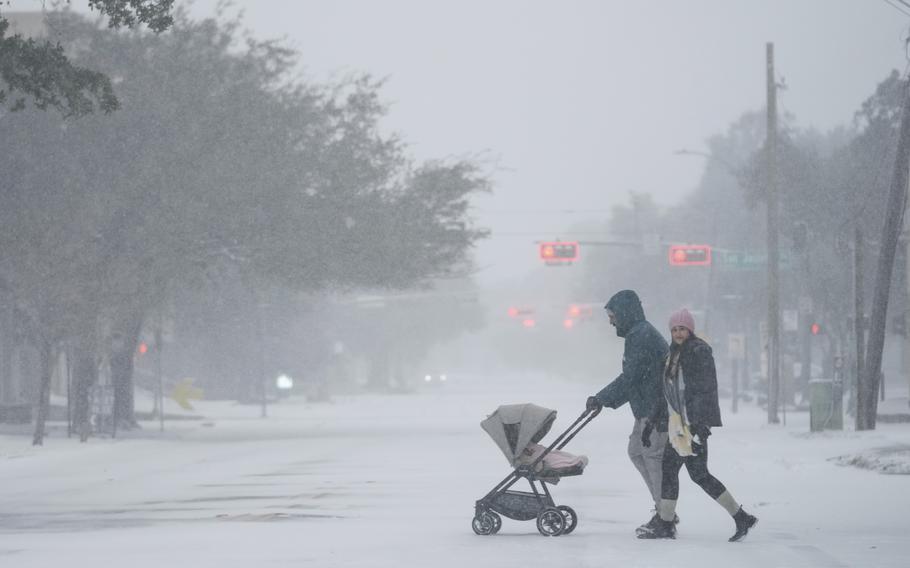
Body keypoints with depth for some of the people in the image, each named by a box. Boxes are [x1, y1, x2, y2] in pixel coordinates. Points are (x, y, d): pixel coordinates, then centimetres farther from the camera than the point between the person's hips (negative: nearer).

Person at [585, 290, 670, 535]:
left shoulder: (641, 336, -16)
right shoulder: (639, 334, 18)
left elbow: (629, 378, -20)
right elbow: (633, 378, 21)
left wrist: (601, 399, -13)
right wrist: (607, 400, 14)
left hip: (655, 409, -11)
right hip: (647, 407, 11)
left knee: (653, 456, -7)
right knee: (636, 451, 14)